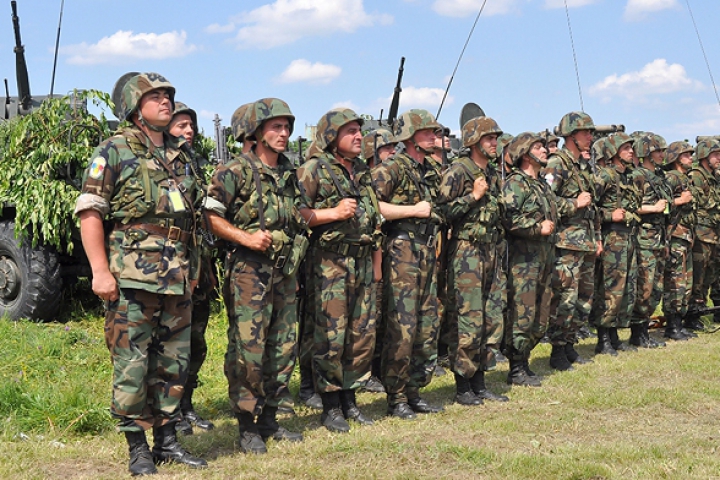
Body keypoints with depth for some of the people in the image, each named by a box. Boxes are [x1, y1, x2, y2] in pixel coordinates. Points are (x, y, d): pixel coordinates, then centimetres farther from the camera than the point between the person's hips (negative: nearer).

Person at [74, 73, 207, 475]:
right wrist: (101, 271, -14)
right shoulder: (114, 152, -2)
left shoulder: (181, 155, 16)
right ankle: (138, 448, 8)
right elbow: (89, 212, -7)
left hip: (177, 278, 6)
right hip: (133, 276, -6)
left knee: (174, 362, 10)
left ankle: (168, 440, 22)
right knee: (131, 363, -2)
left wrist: (193, 270, 18)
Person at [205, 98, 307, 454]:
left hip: (285, 272, 7)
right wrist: (246, 238, -21)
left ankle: (269, 419, 23)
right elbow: (211, 217, -11)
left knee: (283, 348, 11)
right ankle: (246, 427, 3)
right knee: (247, 349, -6)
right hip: (248, 270, -7)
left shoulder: (289, 173, 14)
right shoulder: (235, 171, -8)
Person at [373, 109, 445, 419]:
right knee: (402, 329, -7)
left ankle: (414, 392, 21)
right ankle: (396, 399, 3)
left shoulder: (431, 171, 17)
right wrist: (414, 210, -15)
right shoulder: (393, 167, -9)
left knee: (428, 327, 10)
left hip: (427, 254, 8)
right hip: (401, 253, -8)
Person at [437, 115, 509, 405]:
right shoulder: (458, 171, -9)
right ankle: (463, 387, 2)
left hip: (490, 252, 8)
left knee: (491, 320, 9)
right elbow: (442, 211, -17)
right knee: (467, 321, -7)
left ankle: (479, 383, 18)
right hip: (465, 252, -8)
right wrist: (473, 196, -16)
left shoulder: (493, 174, 16)